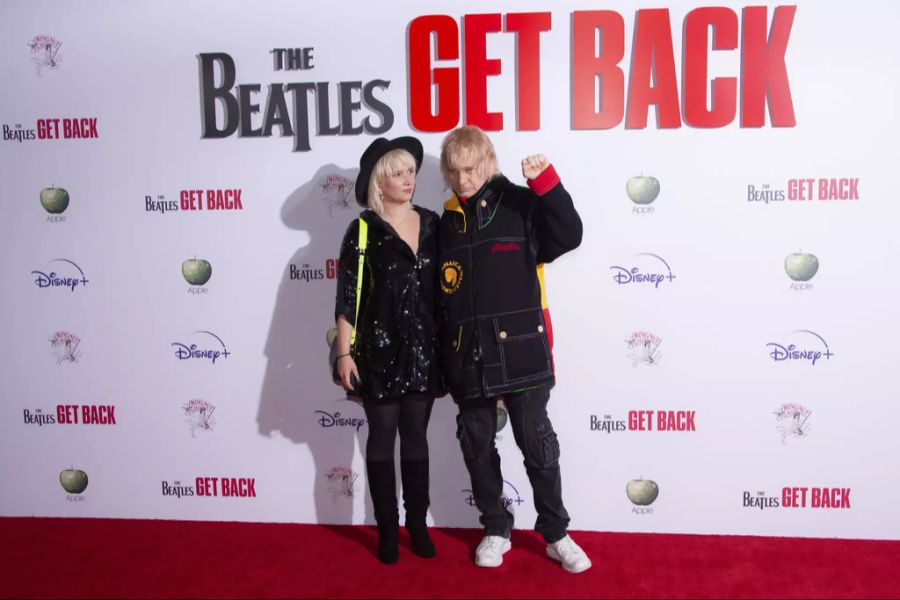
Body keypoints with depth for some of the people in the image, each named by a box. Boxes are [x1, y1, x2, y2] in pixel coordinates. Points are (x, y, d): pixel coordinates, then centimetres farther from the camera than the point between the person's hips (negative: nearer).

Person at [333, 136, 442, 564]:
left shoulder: (431, 223, 5)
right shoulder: (363, 230, -5)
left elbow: (443, 285, 9)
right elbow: (347, 297, -6)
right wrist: (345, 353, -10)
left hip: (424, 350, 3)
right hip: (379, 350, -3)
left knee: (416, 437, 12)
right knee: (382, 438, 8)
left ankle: (417, 524, 24)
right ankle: (387, 528, 20)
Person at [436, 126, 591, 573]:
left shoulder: (519, 206, 0)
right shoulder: (446, 223, 10)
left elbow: (568, 236, -12)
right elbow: (438, 297, 12)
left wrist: (546, 183, -22)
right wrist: (442, 360, 11)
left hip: (519, 350, -4)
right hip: (468, 356, 4)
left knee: (538, 443, 3)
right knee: (477, 446, 11)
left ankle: (556, 533, 21)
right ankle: (496, 529, 29)